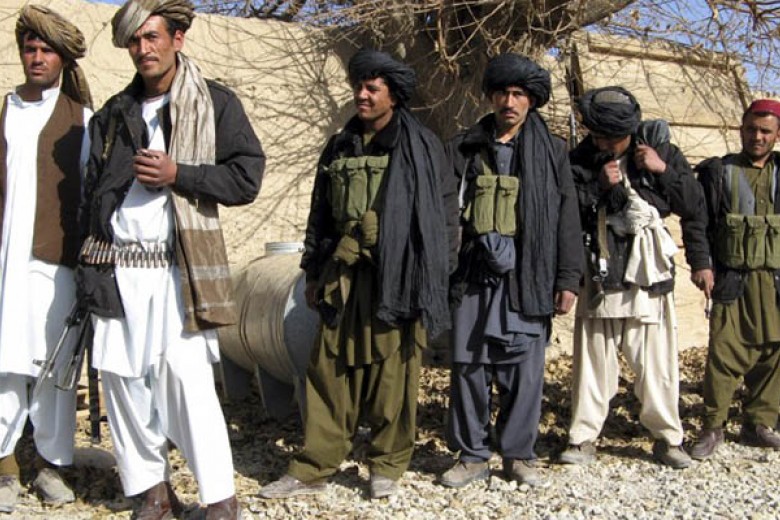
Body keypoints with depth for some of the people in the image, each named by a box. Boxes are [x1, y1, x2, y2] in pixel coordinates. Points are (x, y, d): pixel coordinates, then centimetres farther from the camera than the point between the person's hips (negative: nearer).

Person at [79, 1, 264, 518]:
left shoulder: (215, 104, 2)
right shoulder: (115, 113, 16)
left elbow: (247, 178, -4)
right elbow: (93, 191, 17)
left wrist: (177, 175, -14)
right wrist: (88, 265, 10)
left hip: (179, 268, -5)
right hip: (116, 268, 5)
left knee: (188, 380, -8)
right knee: (123, 378, 5)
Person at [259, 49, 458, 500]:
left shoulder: (421, 146, 0)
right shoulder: (340, 148, 14)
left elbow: (446, 213, -1)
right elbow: (321, 214, 18)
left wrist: (436, 276, -5)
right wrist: (314, 272, 16)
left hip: (396, 277, -4)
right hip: (343, 276, 4)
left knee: (392, 374, 2)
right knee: (330, 371, 5)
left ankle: (388, 466, 17)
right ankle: (314, 468, 13)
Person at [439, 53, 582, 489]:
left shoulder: (551, 151, 8)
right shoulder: (466, 149, 10)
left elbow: (567, 218, 5)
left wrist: (568, 278, 0)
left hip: (526, 277, -1)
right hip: (473, 275, 1)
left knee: (524, 368, 2)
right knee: (469, 365, 3)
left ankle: (519, 453, 19)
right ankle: (473, 455, 16)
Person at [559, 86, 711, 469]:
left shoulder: (661, 151, 3)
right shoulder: (581, 159, 3)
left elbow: (695, 209, 5)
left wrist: (663, 171, -8)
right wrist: (598, 187, -13)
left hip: (650, 277, 0)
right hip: (601, 278, 1)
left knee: (658, 362, 3)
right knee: (593, 360, 4)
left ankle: (667, 438, 20)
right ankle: (583, 440, 14)